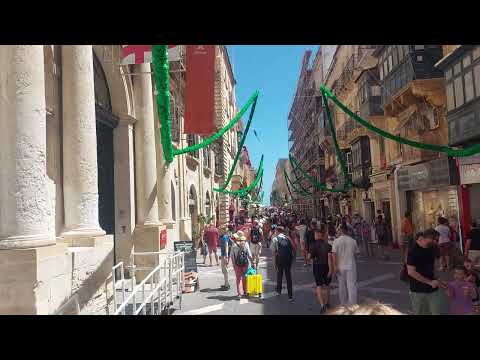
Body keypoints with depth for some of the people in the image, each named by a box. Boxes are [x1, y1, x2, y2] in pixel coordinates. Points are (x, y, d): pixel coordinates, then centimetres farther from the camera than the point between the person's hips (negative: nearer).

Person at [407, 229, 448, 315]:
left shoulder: (431, 249, 3)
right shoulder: (413, 251, -17)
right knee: (419, 313, 9)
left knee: (437, 312, 4)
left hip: (433, 289, 5)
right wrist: (430, 282, -19)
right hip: (418, 291, -5)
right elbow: (411, 272, -20)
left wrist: (436, 281, 6)